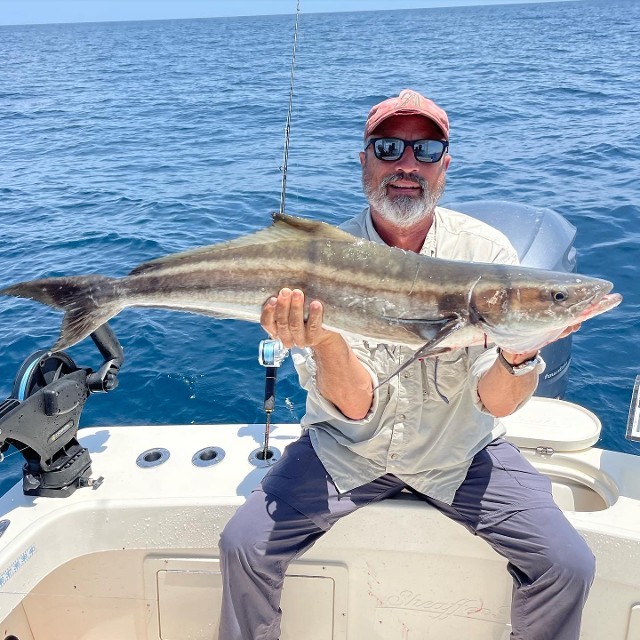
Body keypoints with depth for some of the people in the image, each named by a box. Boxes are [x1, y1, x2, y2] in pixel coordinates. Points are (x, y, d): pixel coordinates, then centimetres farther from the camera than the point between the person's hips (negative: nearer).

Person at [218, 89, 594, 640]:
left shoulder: (487, 251, -11)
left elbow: (496, 403, -15)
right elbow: (356, 407, -18)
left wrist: (519, 355, -37)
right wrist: (324, 342, -37)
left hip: (460, 452, 1)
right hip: (347, 448, 0)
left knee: (569, 564, -14)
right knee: (244, 546, -13)